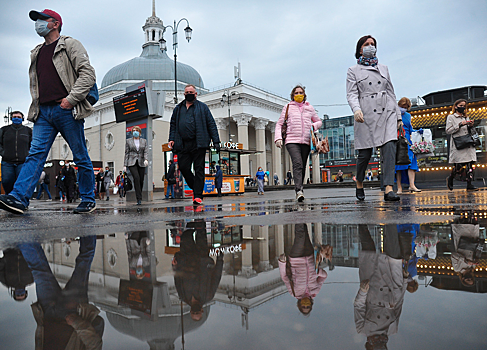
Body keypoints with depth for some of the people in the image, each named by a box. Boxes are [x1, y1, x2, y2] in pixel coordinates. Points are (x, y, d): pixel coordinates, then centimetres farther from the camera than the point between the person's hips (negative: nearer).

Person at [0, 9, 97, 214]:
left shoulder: (70, 45, 4)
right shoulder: (36, 53, 24)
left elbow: (88, 74, -7)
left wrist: (71, 98, -14)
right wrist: (36, 103, 14)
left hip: (67, 111, -6)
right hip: (43, 112, 6)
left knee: (81, 157, 0)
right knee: (36, 153, -5)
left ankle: (88, 200, 9)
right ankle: (19, 198, -12)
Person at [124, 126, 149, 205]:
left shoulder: (144, 141, 12)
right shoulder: (128, 141, 10)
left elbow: (146, 151, 2)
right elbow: (126, 153, 7)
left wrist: (146, 159, -18)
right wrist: (125, 165, 0)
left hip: (141, 163, 2)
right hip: (132, 163, -2)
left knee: (141, 180, 0)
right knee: (136, 178, -22)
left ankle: (139, 197, 19)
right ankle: (139, 199, -21)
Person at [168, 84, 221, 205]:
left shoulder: (202, 107, 10)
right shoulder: (178, 109, 20)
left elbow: (211, 124, 5)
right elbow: (173, 124, 23)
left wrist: (216, 141, -3)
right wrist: (172, 139, 7)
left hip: (198, 144, -3)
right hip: (183, 144, 4)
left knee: (199, 169, -4)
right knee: (183, 167, -2)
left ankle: (198, 196, 0)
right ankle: (196, 188, 19)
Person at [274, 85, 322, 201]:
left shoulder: (309, 107, 19)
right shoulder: (288, 107, 13)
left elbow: (318, 121, 28)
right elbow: (279, 124, 12)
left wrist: (313, 126, 4)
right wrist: (278, 138, -3)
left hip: (306, 141, 3)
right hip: (292, 141, -3)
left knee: (302, 166, 4)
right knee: (297, 164, -21)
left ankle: (299, 187, 18)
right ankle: (299, 190, -29)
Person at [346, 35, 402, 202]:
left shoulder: (383, 68, 22)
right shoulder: (353, 71, 11)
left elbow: (391, 93, 22)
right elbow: (351, 94, -2)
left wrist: (398, 116, 17)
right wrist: (356, 110, -23)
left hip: (387, 112, 3)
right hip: (366, 114, -3)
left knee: (389, 147, -15)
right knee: (365, 153, -2)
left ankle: (388, 189, -19)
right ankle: (359, 185, 22)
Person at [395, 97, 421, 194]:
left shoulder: (408, 115, 21)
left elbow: (410, 129, 24)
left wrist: (417, 131, 6)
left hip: (407, 141, 5)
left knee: (411, 161, -10)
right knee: (398, 162, -8)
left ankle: (412, 185, -15)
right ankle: (399, 187, -6)